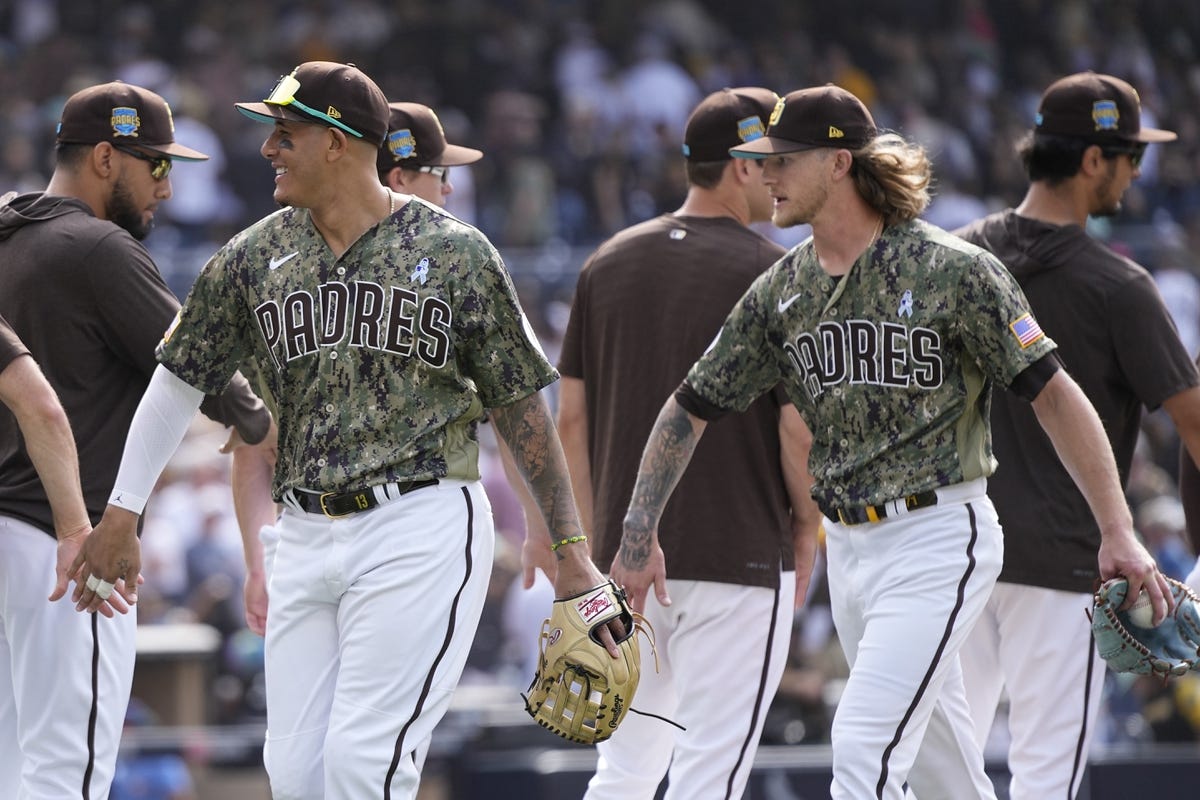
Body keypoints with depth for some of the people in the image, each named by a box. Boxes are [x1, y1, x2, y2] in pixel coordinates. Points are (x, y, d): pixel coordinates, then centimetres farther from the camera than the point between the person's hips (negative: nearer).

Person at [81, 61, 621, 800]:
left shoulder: (456, 253, -3)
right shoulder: (256, 256, 8)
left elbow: (520, 405, 2)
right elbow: (180, 382, 18)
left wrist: (570, 551, 2)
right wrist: (121, 509, 18)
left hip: (422, 527, -5)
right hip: (304, 537, 5)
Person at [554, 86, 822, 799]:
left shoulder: (610, 262, 7)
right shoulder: (775, 275, -9)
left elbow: (570, 417, 9)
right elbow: (798, 426, -13)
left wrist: (598, 532, 16)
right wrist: (806, 526, 3)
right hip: (741, 554, -6)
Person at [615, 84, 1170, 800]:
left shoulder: (954, 270, -11)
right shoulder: (781, 291, 7)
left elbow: (1053, 393, -11)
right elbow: (692, 408, 13)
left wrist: (1118, 533, -15)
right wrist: (639, 535, 7)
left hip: (938, 535, -7)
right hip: (848, 546, 7)